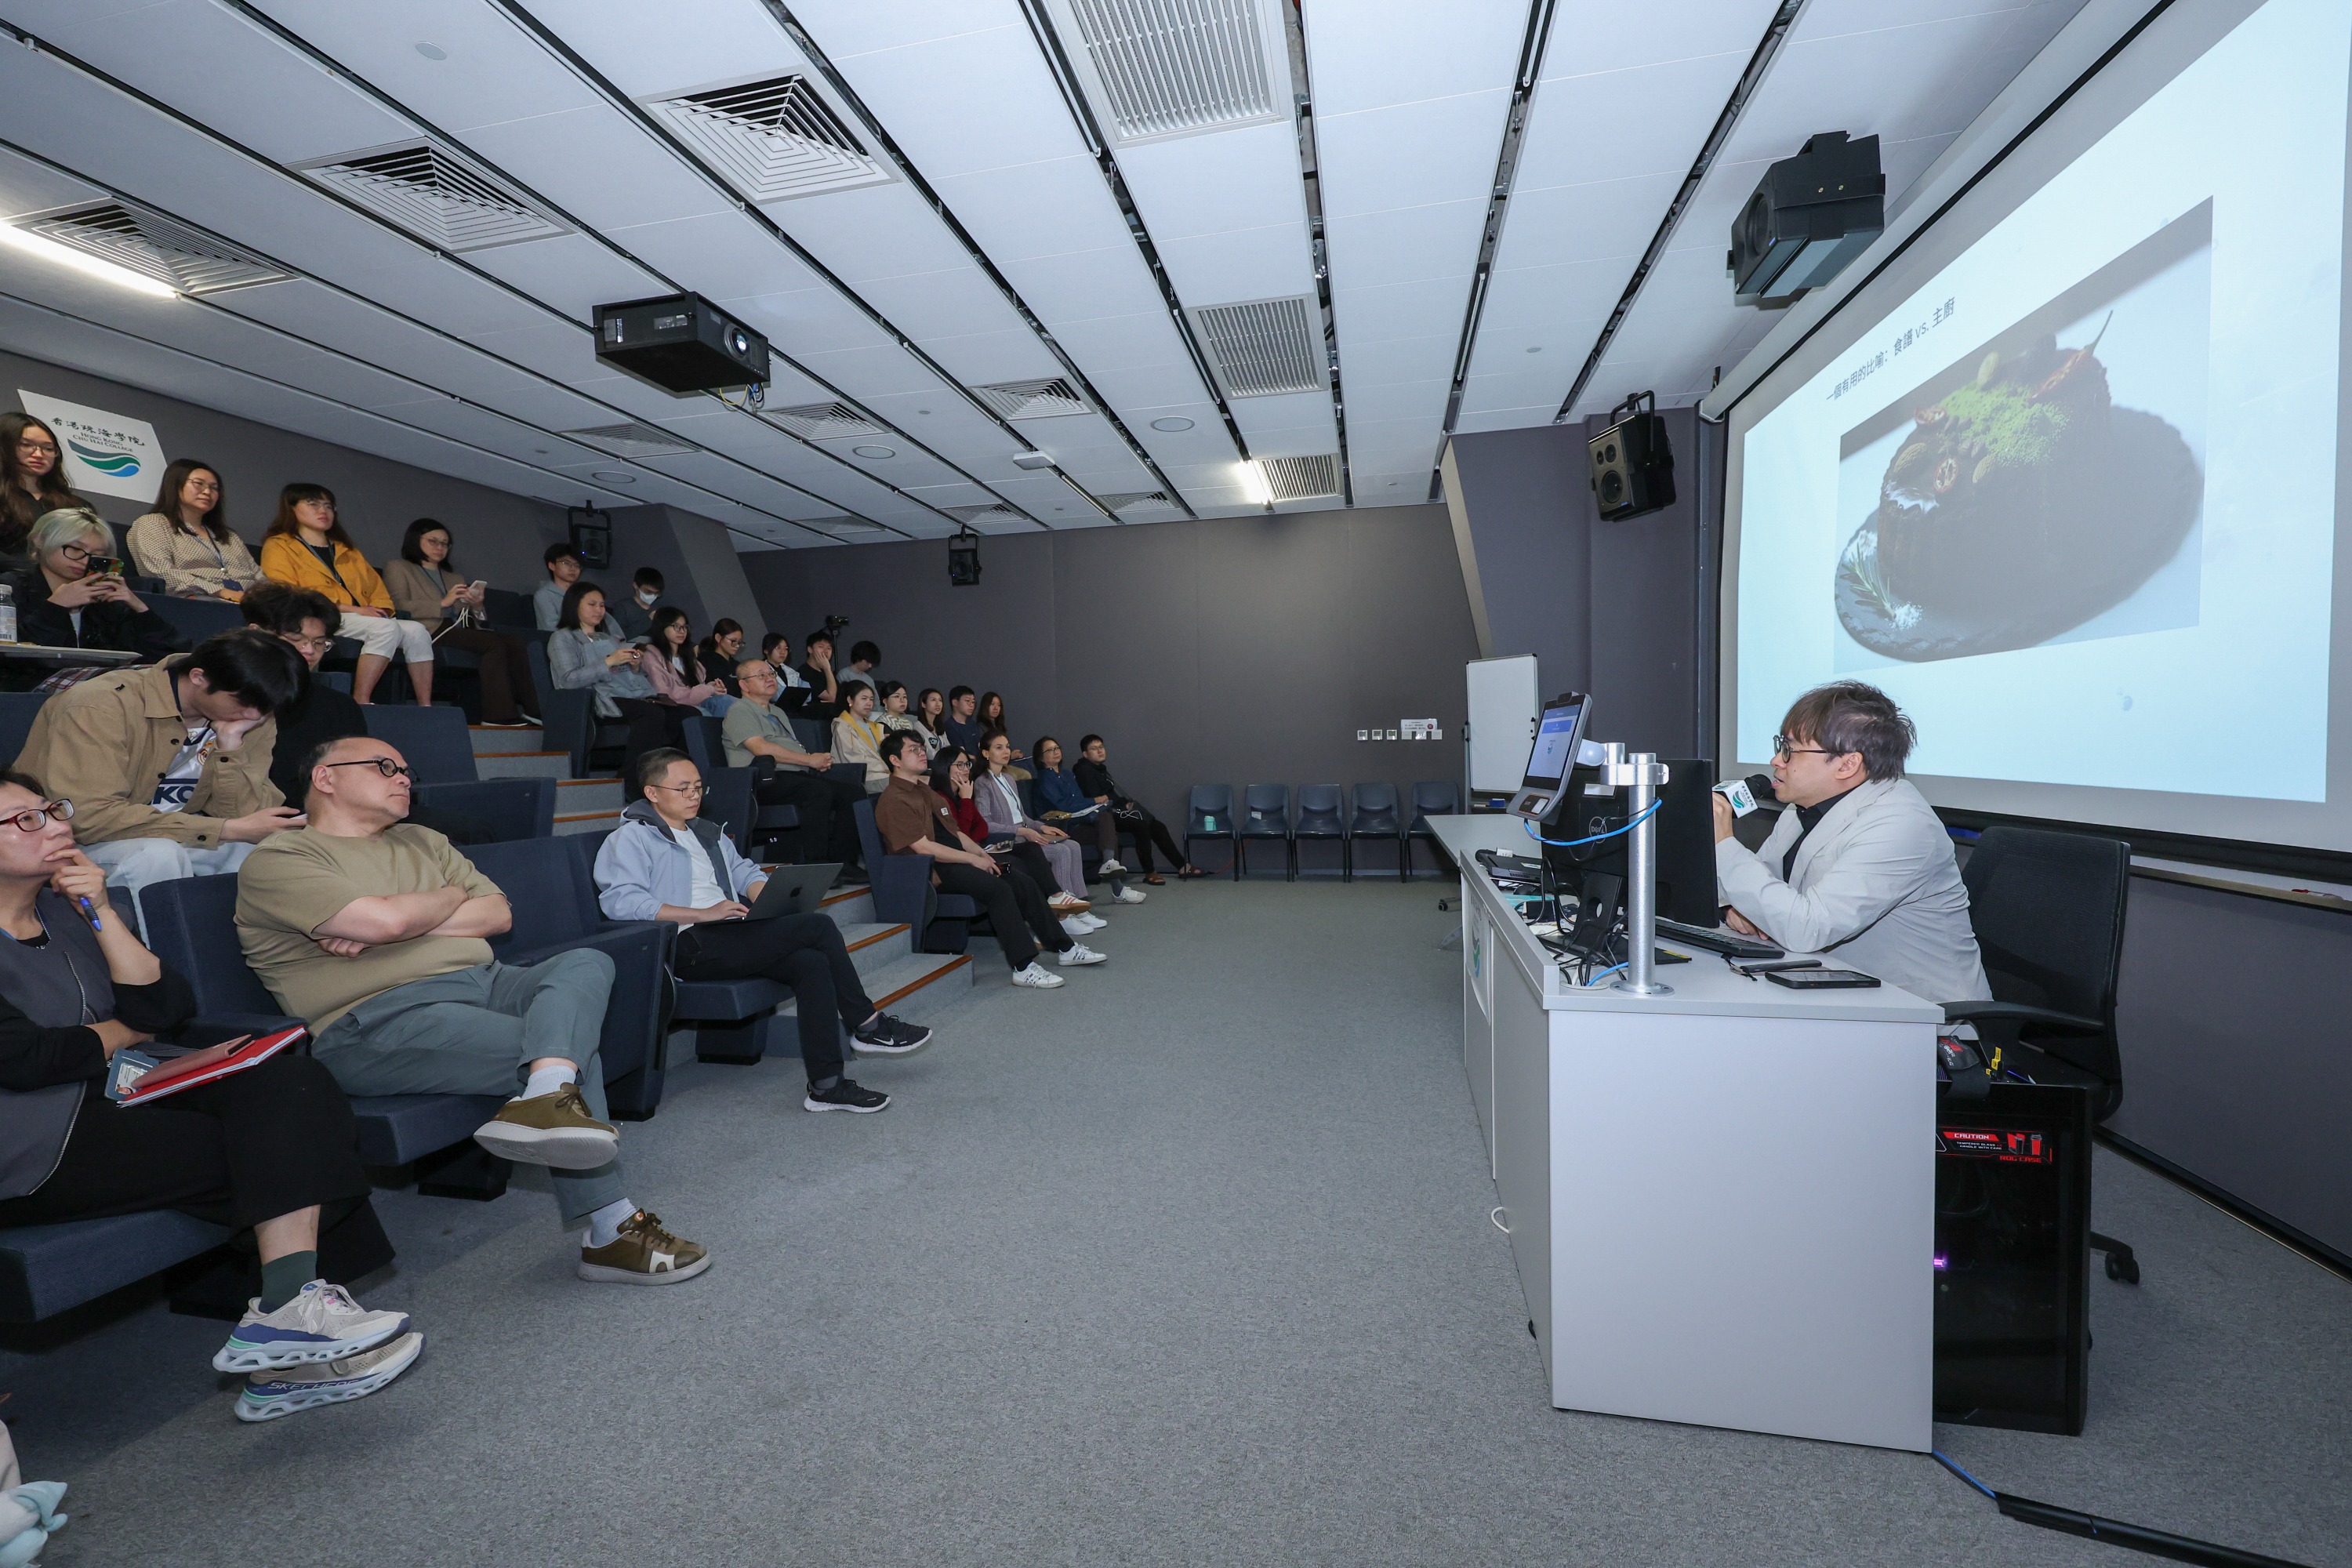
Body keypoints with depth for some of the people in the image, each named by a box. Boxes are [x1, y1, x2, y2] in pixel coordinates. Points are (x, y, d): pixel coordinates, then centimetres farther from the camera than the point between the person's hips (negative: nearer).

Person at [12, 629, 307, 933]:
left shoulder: (254, 718, -7)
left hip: (174, 842, 5)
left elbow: (244, 816, -11)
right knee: (157, 854, -34)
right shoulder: (101, 707, -22)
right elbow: (90, 816, -30)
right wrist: (229, 830, -33)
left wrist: (231, 742, -24)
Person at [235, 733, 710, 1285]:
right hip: (382, 1020, -7)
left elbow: (498, 914, 12)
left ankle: (546, 1100, -47)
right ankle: (612, 1230, -20)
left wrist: (394, 925, -3)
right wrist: (452, 896, 6)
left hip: (482, 983, 7)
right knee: (576, 1055, -22)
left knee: (586, 962, -23)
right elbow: (387, 917, -16)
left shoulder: (423, 842, 26)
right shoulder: (279, 860, 3)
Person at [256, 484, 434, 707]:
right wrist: (348, 608, -12)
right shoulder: (278, 546, 11)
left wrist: (379, 610, -1)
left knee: (417, 632, -23)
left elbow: (377, 587, 24)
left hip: (365, 620, 6)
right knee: (386, 628, -34)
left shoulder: (348, 552, 31)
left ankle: (425, 707, -27)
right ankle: (361, 702, -34)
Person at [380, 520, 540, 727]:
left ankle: (530, 708, -36)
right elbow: (399, 607, 1)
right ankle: (499, 714, -38)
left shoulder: (456, 577, 35)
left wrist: (476, 607, 2)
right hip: (432, 631, -5)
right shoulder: (398, 568, 19)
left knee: (514, 641, -27)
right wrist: (443, 603, -8)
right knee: (495, 643, -32)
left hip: (460, 631, 5)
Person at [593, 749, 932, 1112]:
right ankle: (866, 1024, -10)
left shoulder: (707, 833, 27)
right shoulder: (631, 838, 2)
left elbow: (744, 872, 26)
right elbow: (619, 901, -14)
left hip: (731, 937, 8)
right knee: (818, 926, -21)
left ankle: (826, 1085, -17)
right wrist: (704, 914, -21)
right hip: (688, 947, -8)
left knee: (812, 962, -23)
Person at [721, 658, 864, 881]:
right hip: (765, 780, -8)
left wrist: (818, 759, 2)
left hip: (798, 776, 8)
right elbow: (761, 748, -13)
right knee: (819, 791, -35)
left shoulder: (778, 712, 31)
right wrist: (810, 760, -11)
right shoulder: (740, 710, 3)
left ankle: (842, 862, -13)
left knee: (853, 790, -13)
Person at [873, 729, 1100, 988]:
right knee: (998, 889, -29)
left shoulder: (926, 789, 18)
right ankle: (1024, 967, -28)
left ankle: (1064, 947, 5)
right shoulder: (894, 801, -11)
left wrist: (982, 854, 3)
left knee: (1024, 884, -3)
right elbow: (923, 847, -19)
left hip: (956, 860, 9)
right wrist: (972, 859, -16)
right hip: (931, 873, -9)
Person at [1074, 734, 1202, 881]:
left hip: (1115, 811, 10)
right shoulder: (1084, 771, -10)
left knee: (1158, 826, 0)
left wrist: (1125, 805, 3)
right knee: (1141, 826, -31)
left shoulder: (1100, 768, 19)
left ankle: (1182, 866, 3)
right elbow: (1097, 801, -18)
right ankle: (1149, 873, -22)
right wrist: (1122, 807, -13)